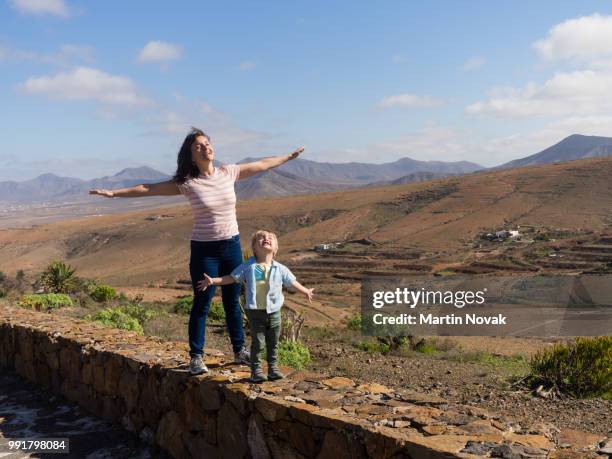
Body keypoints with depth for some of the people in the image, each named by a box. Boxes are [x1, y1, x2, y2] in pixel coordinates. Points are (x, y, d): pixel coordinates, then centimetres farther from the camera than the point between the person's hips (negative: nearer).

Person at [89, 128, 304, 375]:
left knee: (233, 302, 14)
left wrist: (289, 156, 20)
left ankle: (240, 351, 26)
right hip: (204, 251, -3)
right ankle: (196, 357, 14)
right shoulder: (186, 183, -8)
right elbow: (149, 188, -7)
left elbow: (262, 164, 11)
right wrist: (114, 192, -11)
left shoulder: (228, 172, 0)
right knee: (202, 304, 3)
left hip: (232, 246, 3)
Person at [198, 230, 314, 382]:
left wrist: (306, 291, 23)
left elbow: (292, 282, 15)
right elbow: (231, 278, -2)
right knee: (257, 342, 3)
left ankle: (273, 368, 25)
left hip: (274, 311, 3)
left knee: (273, 343, 12)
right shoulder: (248, 266, -4)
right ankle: (256, 370, 15)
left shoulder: (280, 269, 2)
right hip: (255, 311, -2)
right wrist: (213, 281, -11)